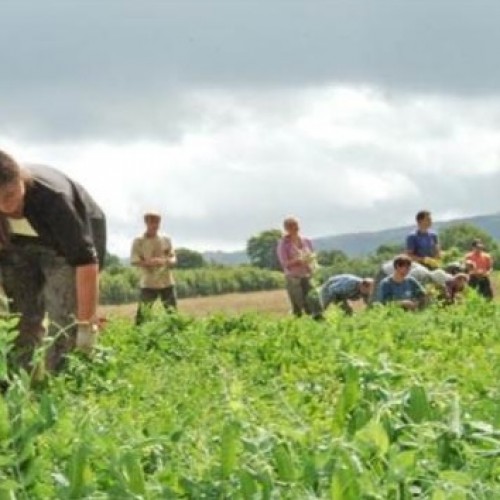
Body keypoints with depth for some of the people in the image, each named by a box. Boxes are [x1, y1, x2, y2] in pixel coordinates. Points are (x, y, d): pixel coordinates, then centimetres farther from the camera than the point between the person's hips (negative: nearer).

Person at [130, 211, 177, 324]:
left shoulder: (166, 240, 7)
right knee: (142, 314, -8)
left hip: (167, 282, 3)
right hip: (148, 283, -3)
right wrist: (148, 262, -23)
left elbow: (173, 259, 5)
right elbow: (134, 261, -6)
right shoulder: (138, 241, -2)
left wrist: (165, 261, -18)